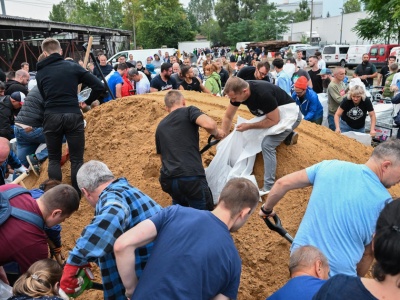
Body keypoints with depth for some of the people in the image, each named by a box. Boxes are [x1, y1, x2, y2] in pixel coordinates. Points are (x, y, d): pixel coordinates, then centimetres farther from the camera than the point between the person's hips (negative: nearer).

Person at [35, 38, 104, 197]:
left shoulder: (40, 72, 9)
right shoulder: (73, 66, 3)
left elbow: (44, 96, 17)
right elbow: (99, 86, -2)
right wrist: (88, 102, 13)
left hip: (51, 117, 2)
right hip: (73, 116, -1)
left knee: (54, 159, 15)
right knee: (76, 159, 7)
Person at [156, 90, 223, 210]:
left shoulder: (160, 126, 22)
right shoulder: (188, 111, 5)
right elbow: (209, 124, -15)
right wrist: (216, 133, 8)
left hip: (167, 179, 6)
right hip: (191, 177, -6)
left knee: (180, 205, 33)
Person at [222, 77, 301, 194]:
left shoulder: (263, 94, -38)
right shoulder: (238, 91, -15)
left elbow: (274, 120, -28)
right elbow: (227, 117, -5)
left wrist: (249, 126, -26)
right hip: (272, 114, 8)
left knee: (267, 144, -23)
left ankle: (268, 188, -17)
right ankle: (288, 136, 20)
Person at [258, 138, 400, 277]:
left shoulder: (330, 166, -4)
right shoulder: (384, 201, -11)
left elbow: (282, 183, -2)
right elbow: (369, 253, -2)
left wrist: (266, 209, 15)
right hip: (337, 274, -3)